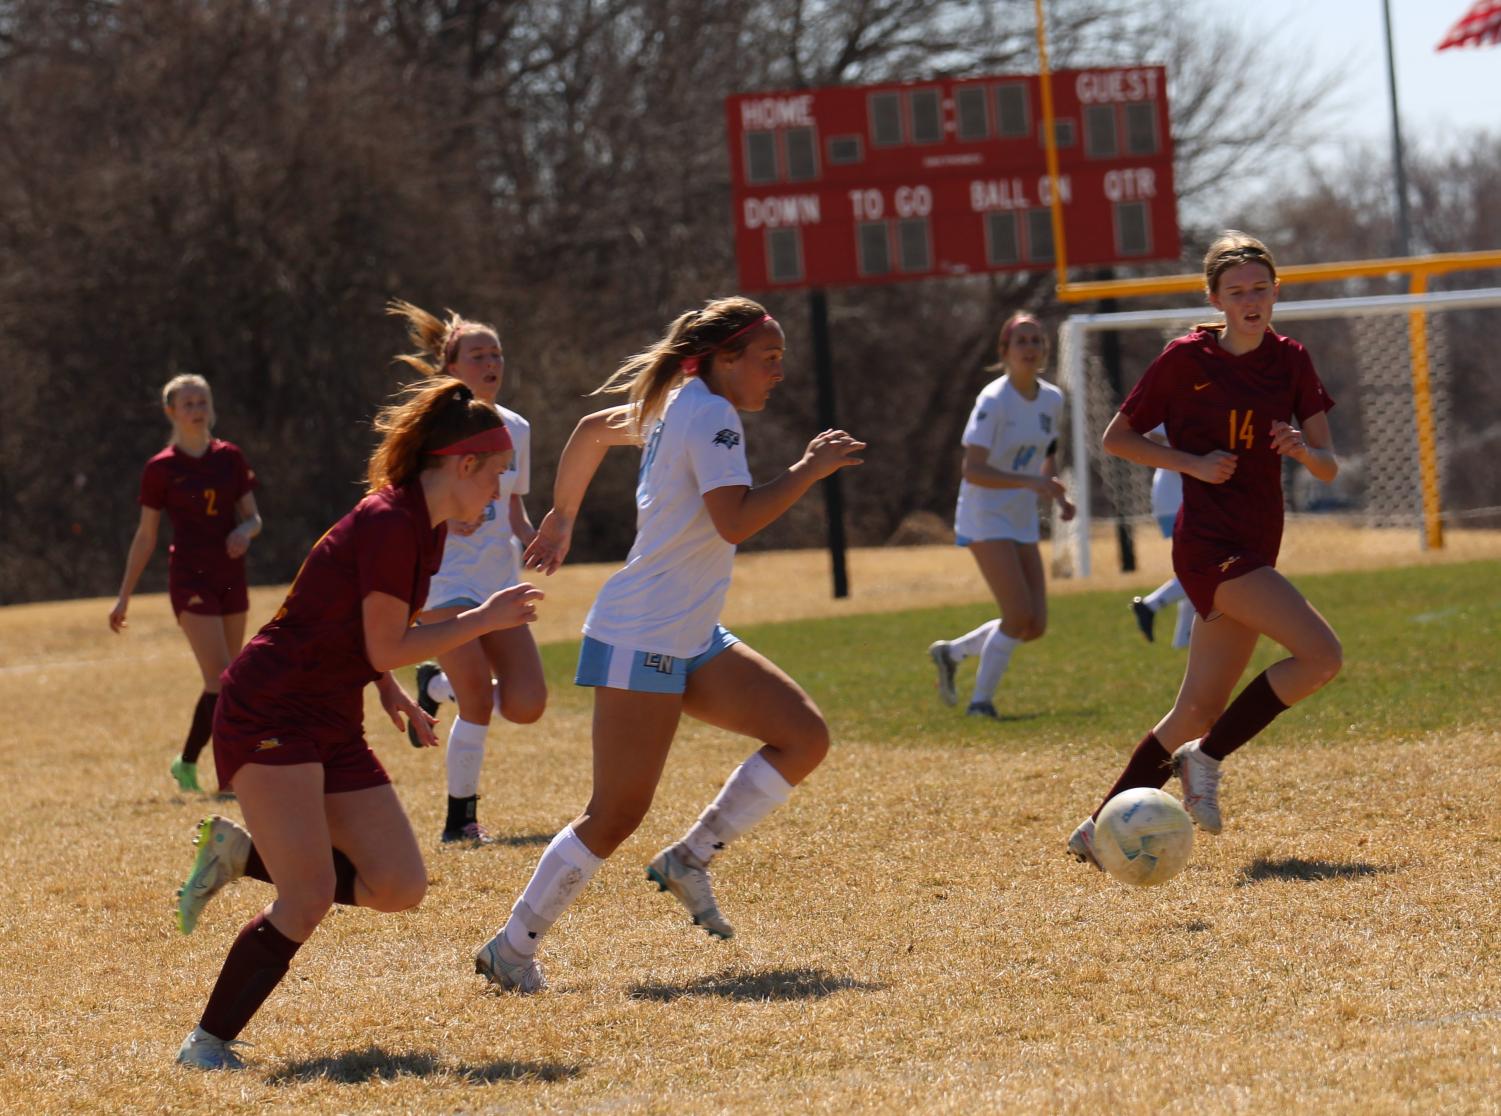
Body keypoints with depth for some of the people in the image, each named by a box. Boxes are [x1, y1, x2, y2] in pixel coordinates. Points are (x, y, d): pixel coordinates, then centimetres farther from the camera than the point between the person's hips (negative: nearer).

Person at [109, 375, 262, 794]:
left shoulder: (230, 458, 7)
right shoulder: (161, 468, -3)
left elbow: (253, 517, 11)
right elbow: (145, 537, 2)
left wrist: (245, 531, -14)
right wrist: (124, 597, 2)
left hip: (231, 577, 5)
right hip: (191, 579, -5)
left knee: (220, 681, 11)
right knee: (221, 680, -14)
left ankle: (187, 763, 27)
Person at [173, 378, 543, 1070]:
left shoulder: (425, 528, 11)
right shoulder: (390, 524, -19)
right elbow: (386, 649, -17)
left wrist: (393, 696, 10)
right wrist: (484, 619, -10)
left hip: (331, 726, 9)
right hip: (269, 716, -9)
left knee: (400, 887, 0)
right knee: (310, 900, -19)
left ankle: (243, 854, 15)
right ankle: (207, 1045, -10)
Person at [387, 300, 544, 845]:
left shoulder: (515, 428, 11)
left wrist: (535, 540, -1)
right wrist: (445, 517, -24)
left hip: (500, 580, 6)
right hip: (446, 579, -6)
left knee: (526, 704, -7)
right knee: (478, 701, -17)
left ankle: (437, 683, 22)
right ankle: (460, 820, 0)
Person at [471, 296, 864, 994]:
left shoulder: (675, 407, 14)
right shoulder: (710, 415, -14)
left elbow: (592, 428, 28)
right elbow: (735, 521, -27)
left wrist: (561, 517, 36)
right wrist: (808, 471, -17)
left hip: (692, 642, 10)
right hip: (640, 643, -10)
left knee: (804, 736, 0)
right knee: (617, 813, -10)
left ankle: (690, 858, 5)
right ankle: (511, 949, -2)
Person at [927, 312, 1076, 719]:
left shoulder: (1052, 399, 5)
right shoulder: (993, 400, -17)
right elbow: (973, 471, -24)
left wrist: (1059, 494, 3)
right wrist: (1030, 482, -34)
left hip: (1023, 521, 7)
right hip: (985, 518, -7)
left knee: (1035, 625, 3)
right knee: (1019, 616, -16)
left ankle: (952, 652, 24)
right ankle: (981, 700, 0)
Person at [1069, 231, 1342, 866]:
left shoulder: (1290, 361, 9)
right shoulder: (1187, 359, -5)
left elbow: (1329, 469, 9)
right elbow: (1116, 437, 2)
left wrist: (1303, 450, -14)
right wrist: (1193, 462, -11)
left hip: (1255, 549, 7)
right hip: (1210, 544, -7)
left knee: (1199, 712, 7)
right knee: (1321, 654, -21)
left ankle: (1101, 828, 16)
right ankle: (1206, 758, -8)